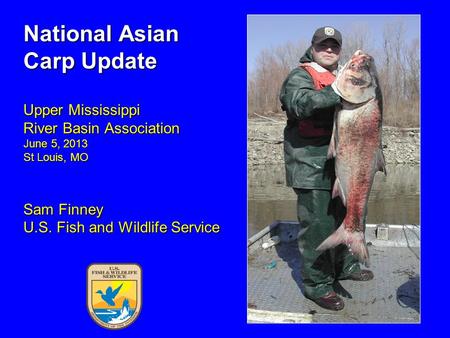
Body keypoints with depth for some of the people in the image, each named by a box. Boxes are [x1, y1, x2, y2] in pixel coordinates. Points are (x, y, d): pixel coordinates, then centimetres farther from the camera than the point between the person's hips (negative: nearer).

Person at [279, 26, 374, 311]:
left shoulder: (341, 77, 21)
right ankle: (317, 284, 2)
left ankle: (343, 265, 37)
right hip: (311, 165, -8)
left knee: (341, 216, 19)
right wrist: (335, 93, -38)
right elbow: (298, 104, -29)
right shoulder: (301, 75, -6)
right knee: (317, 224, -7)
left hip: (338, 162, 9)